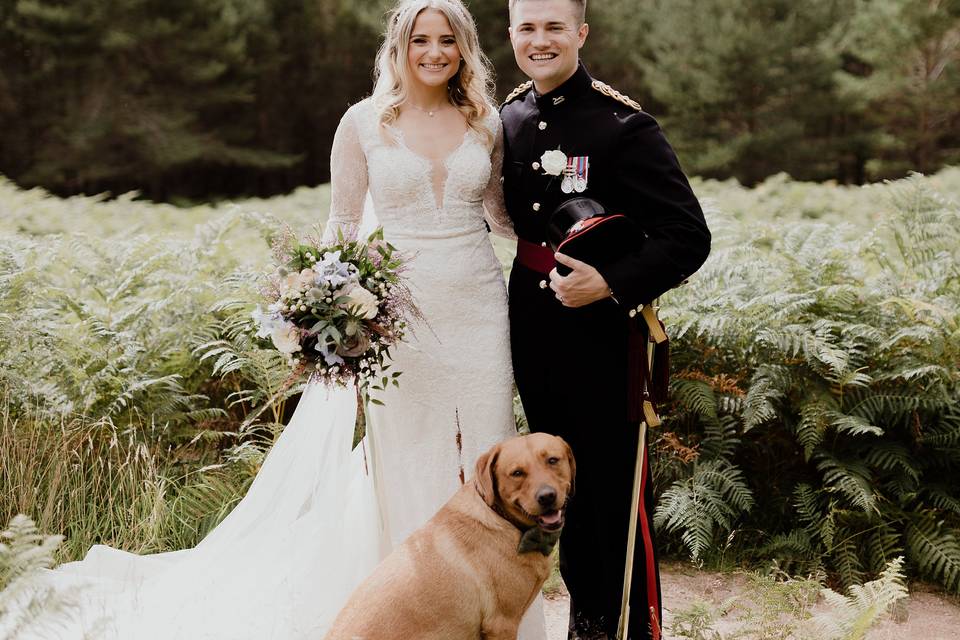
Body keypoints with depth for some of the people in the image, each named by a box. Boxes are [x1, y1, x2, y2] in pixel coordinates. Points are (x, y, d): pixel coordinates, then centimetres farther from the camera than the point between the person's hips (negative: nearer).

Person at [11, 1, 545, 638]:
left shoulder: (486, 122, 6)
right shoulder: (364, 122, 0)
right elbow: (342, 227, 3)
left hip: (479, 316, 2)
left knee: (484, 465, 6)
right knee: (405, 472, 4)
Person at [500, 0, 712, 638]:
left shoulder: (623, 125, -15)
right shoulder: (509, 117, 4)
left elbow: (688, 236, -17)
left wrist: (612, 283, -26)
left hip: (602, 332, -6)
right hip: (533, 332, 6)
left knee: (616, 488, 2)